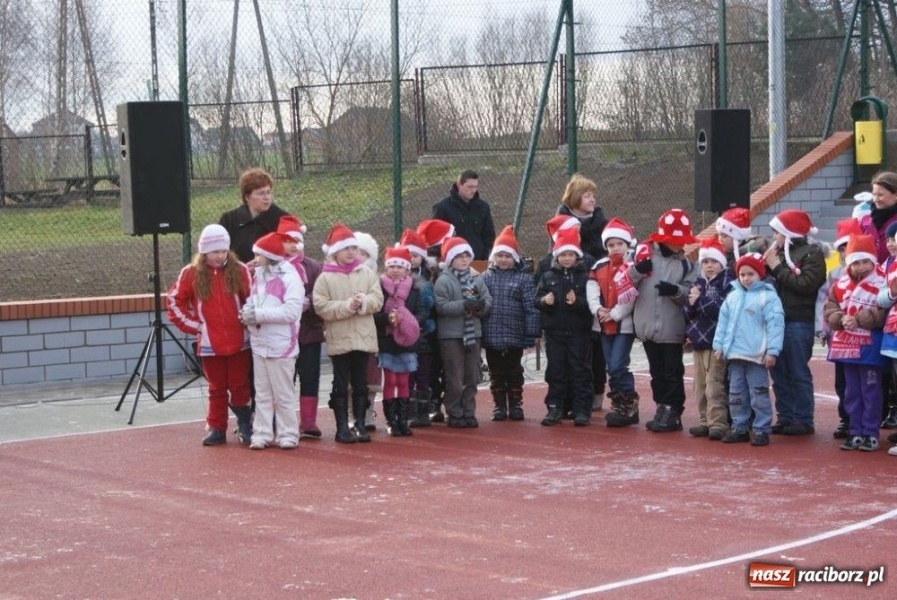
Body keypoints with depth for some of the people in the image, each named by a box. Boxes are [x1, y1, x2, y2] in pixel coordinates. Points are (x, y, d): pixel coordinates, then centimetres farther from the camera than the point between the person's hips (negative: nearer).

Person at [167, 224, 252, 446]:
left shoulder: (239, 270, -2)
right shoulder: (191, 273, -2)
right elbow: (174, 302, 5)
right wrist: (193, 325, 1)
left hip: (239, 342, 0)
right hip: (210, 343, 0)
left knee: (240, 386, 4)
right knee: (217, 388, 8)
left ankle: (245, 427, 14)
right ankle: (216, 429, 16)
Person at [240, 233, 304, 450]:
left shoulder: (289, 277, -13)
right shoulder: (259, 276, 9)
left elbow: (291, 311, -21)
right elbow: (252, 302, 16)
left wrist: (258, 314, -21)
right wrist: (247, 312, -8)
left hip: (281, 345, -6)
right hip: (259, 343, 7)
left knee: (283, 395, 3)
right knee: (262, 393, 10)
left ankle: (288, 434, 12)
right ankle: (262, 434, 15)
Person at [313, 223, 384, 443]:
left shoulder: (367, 274, 6)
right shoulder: (325, 278, -4)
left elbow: (378, 299, 0)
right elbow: (320, 306, -12)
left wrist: (363, 302, -19)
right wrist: (346, 306, -18)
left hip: (364, 337, 3)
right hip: (339, 339, -3)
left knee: (360, 383, 9)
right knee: (341, 384, 2)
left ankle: (360, 424, 16)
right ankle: (342, 427, 7)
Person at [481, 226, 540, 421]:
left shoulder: (523, 278, -3)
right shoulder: (486, 278, 4)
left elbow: (531, 308, -5)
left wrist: (532, 333, -9)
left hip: (515, 337, -2)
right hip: (491, 336, 2)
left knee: (514, 373, 9)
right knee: (496, 374, 10)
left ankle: (515, 405, 19)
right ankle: (499, 407, 18)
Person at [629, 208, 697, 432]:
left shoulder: (685, 263, -1)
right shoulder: (645, 253, 0)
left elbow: (690, 292, -6)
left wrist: (675, 290, -24)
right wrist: (637, 270, -17)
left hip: (672, 328, -2)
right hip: (647, 325, 2)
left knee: (673, 372, 2)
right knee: (657, 371, 13)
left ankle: (673, 413, 8)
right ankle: (662, 408, 22)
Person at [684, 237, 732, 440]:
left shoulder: (727, 284, -8)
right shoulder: (698, 284, 14)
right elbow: (688, 313, 14)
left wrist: (701, 300, -16)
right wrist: (691, 303, -8)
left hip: (716, 342, -7)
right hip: (698, 341, 7)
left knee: (714, 385, -11)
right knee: (700, 385, 10)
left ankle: (718, 423, -9)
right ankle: (705, 421, 16)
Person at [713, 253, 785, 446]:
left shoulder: (768, 296, -8)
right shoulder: (732, 296, 12)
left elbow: (775, 324, -12)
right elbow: (723, 321, 16)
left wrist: (772, 351, -16)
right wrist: (719, 345, 11)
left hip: (756, 355, -6)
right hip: (734, 353, 6)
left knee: (759, 394, -1)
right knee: (736, 393, 12)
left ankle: (761, 430, 4)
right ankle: (739, 427, 21)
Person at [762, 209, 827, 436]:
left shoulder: (812, 253, -4)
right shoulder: (779, 251, 15)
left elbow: (806, 284, -17)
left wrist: (778, 268, -12)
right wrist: (766, 265, -4)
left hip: (799, 322, -7)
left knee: (799, 374, -4)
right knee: (779, 373, 9)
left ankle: (803, 420, 1)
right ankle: (785, 417, 16)